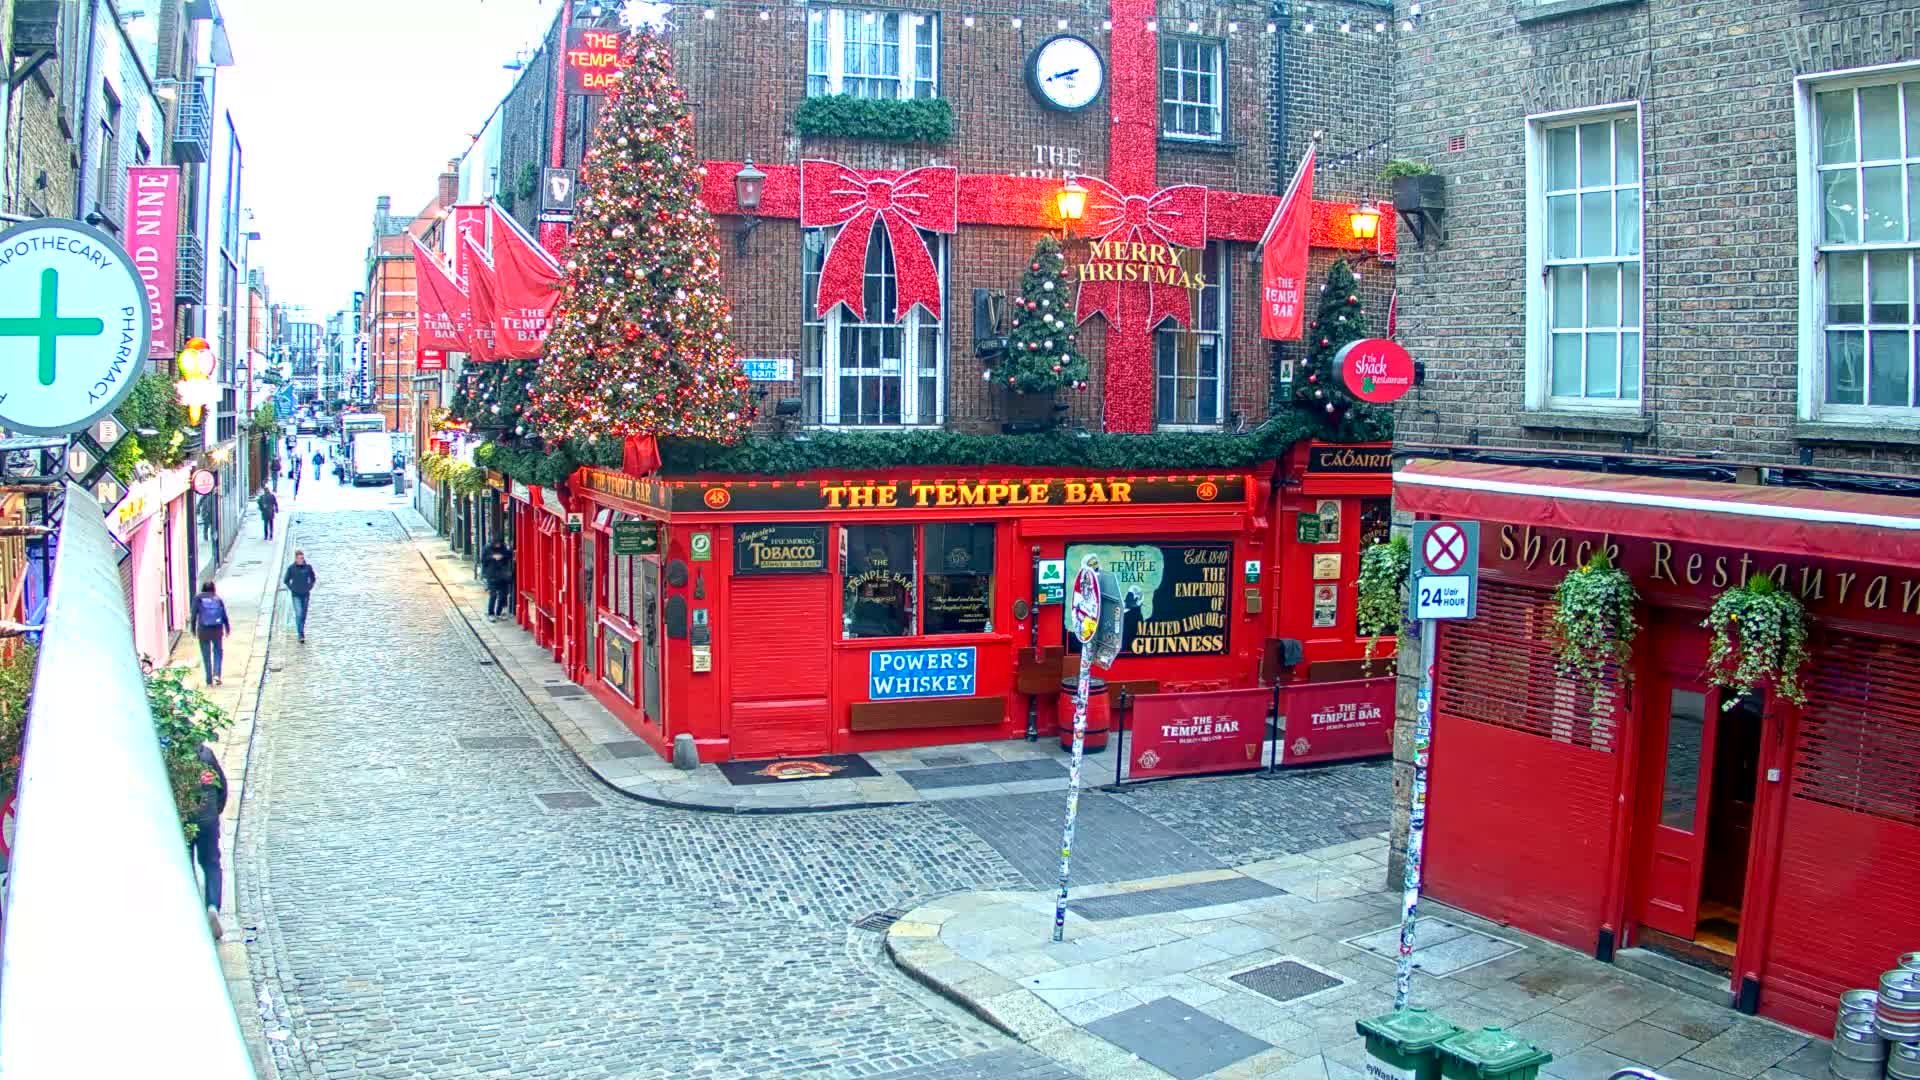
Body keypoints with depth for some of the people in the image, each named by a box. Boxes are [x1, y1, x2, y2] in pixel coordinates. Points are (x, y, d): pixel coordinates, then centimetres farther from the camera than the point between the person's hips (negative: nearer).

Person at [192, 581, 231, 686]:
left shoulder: (198, 599, -1)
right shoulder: (218, 599, 3)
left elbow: (194, 615, -4)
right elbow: (224, 615, 2)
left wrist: (193, 629, 5)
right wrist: (227, 629, 11)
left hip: (203, 630, -1)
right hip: (217, 630, 1)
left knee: (206, 656, 8)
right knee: (217, 652, 18)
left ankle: (209, 680, 10)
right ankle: (217, 674, 1)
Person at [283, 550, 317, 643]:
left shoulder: (308, 567, -2)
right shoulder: (291, 568, -6)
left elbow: (313, 578, 13)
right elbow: (286, 580, 7)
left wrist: (310, 588, 5)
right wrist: (291, 588, -1)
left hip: (305, 594, 2)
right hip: (296, 595, -2)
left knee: (304, 614, 12)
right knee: (298, 614, -12)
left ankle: (301, 630, 31)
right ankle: (301, 636, -15)